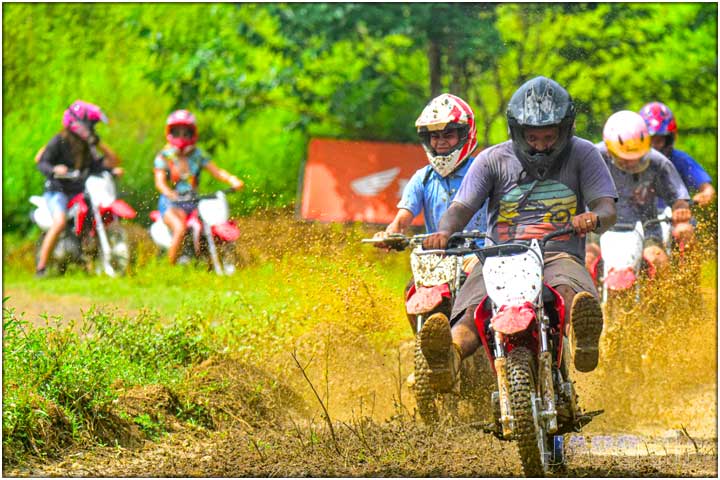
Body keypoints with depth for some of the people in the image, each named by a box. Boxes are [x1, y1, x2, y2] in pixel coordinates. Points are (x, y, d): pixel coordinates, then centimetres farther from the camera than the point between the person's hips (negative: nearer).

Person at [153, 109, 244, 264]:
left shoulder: (197, 154, 12)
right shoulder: (164, 156, 1)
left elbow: (216, 171, 3)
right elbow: (159, 181, -13)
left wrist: (232, 180, -17)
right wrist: (169, 193, -35)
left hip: (193, 203, 4)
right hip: (171, 203, -4)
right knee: (180, 228, -34)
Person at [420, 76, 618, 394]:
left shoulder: (582, 155, 9)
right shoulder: (493, 159, 11)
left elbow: (607, 208, 0)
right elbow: (462, 207, 4)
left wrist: (594, 218, -28)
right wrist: (444, 231, -22)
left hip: (559, 255, -1)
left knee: (569, 291, -40)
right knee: (473, 310, -33)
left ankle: (584, 341, -72)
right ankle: (449, 357, -63)